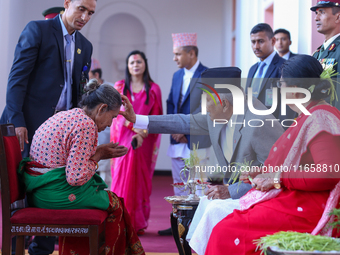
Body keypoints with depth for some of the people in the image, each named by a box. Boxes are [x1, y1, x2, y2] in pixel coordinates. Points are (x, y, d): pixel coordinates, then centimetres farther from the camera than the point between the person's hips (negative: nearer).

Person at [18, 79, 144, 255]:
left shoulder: (65, 115, 13)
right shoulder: (87, 125, -17)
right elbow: (76, 177, -22)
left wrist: (97, 152, 15)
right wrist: (95, 158, -5)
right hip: (57, 193, -9)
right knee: (114, 204, 8)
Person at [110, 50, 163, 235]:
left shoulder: (153, 89, 8)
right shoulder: (119, 86, 10)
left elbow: (155, 117, 5)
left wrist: (143, 133, -12)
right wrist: (135, 127, -15)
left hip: (144, 141, 0)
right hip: (123, 138, 0)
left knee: (140, 180, -4)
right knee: (122, 177, -6)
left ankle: (138, 223, 1)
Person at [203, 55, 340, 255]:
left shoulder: (321, 118, -13)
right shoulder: (306, 118, 20)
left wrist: (278, 177, -17)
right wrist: (263, 173, 12)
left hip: (304, 212, -10)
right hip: (289, 199, 10)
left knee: (226, 233, -20)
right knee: (224, 228, -5)